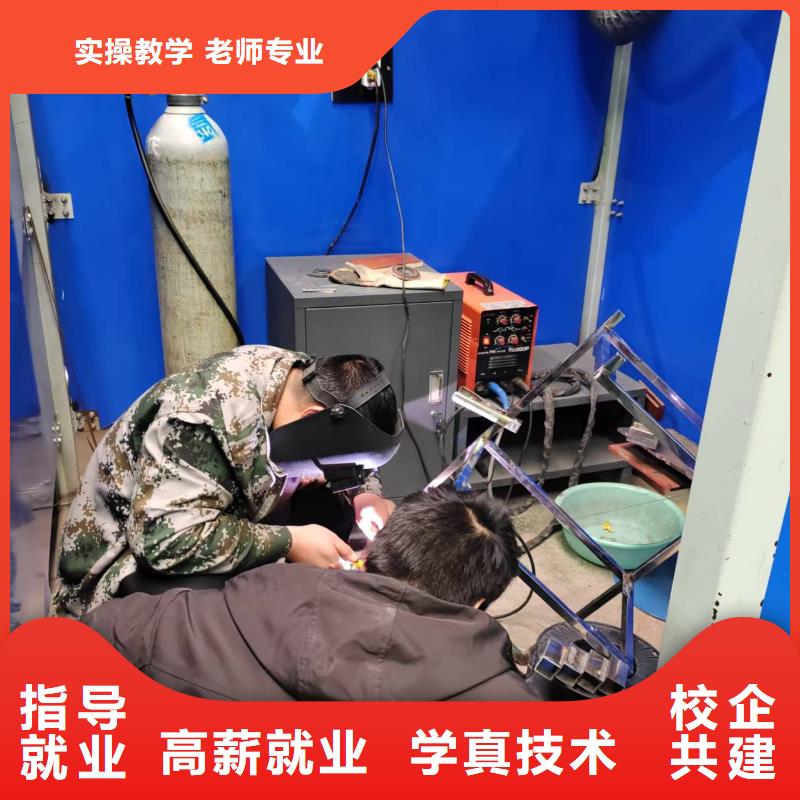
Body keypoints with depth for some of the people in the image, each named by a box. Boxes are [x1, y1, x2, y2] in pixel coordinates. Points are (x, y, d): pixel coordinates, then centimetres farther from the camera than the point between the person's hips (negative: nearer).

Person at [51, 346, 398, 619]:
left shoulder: (307, 380, -12)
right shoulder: (208, 418, -36)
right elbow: (167, 540, -39)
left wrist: (366, 493, -15)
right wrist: (289, 542, -34)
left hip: (224, 518, 7)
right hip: (134, 565, -7)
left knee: (339, 514, -14)